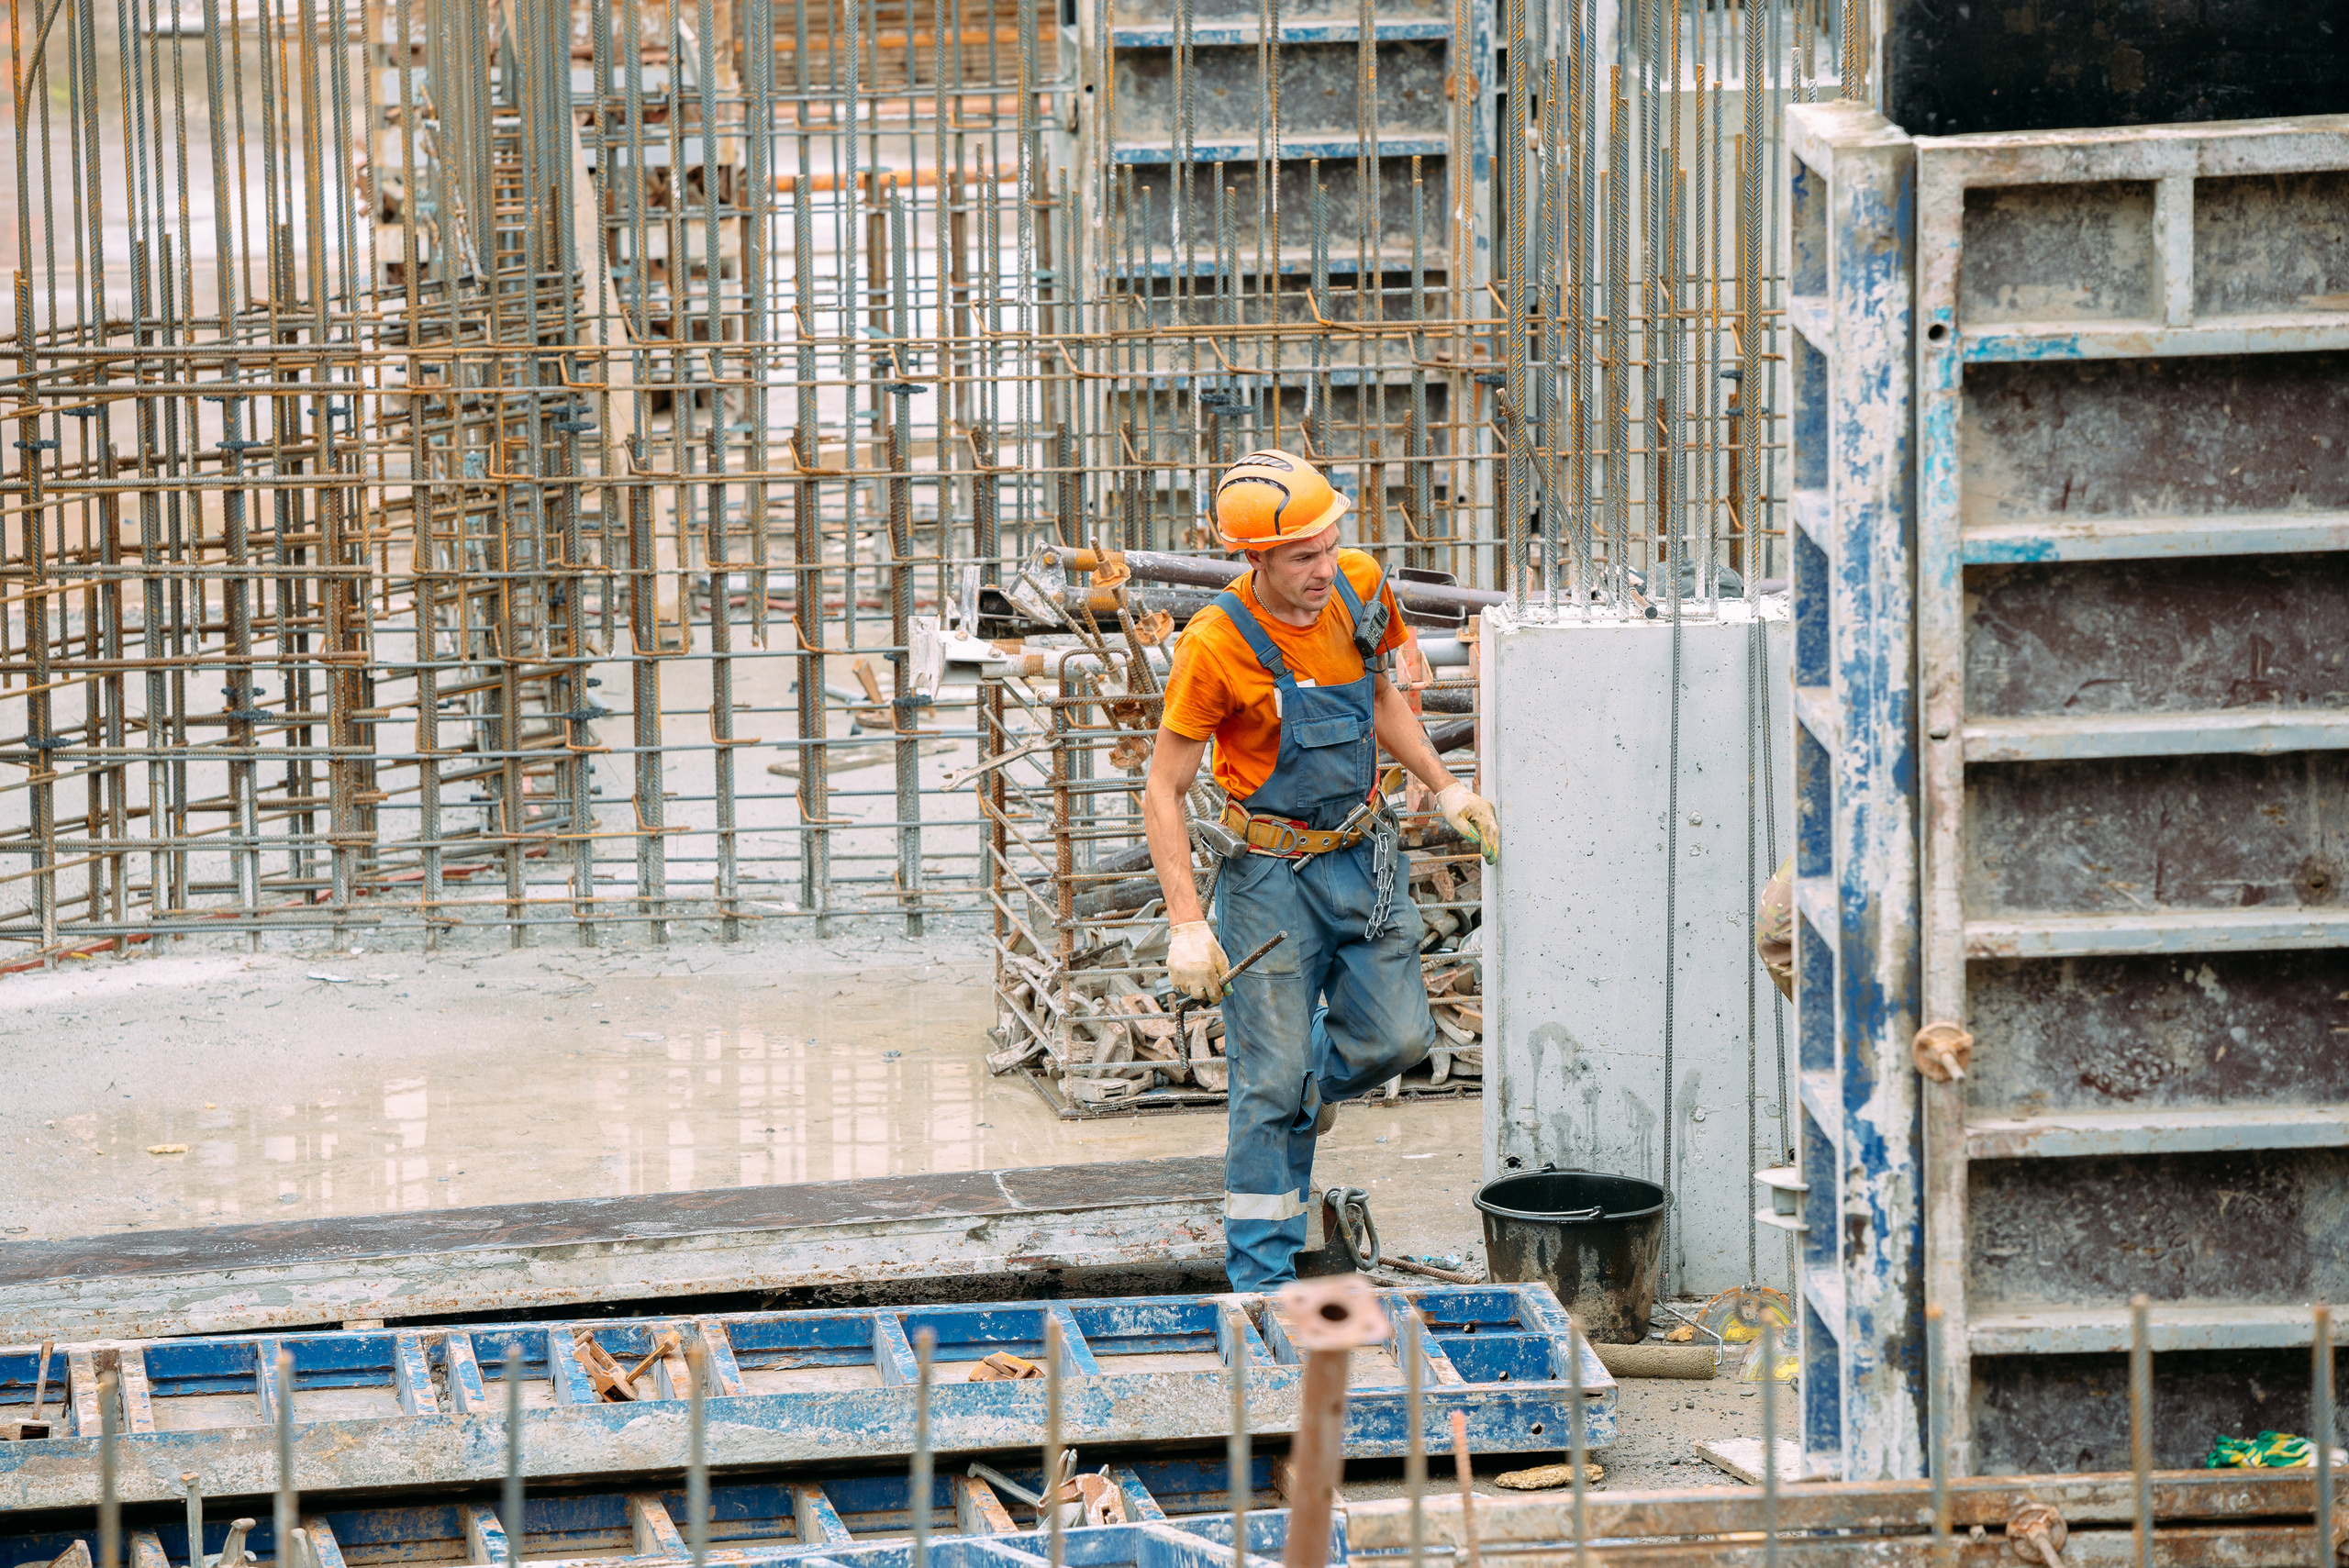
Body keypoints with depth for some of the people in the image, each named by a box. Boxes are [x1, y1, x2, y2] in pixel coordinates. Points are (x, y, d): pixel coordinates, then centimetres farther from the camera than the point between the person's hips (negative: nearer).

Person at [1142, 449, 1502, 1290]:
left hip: (1364, 855, 5)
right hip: (1273, 874, -5)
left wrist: (1445, 787, 9)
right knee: (1270, 1084, -3)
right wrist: (1185, 922, -20)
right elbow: (1163, 790, -15)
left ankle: (1309, 1083, 38)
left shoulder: (1360, 590, -5)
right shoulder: (1215, 646, -21)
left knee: (1395, 1038, 4)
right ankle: (1261, 1281, 6)